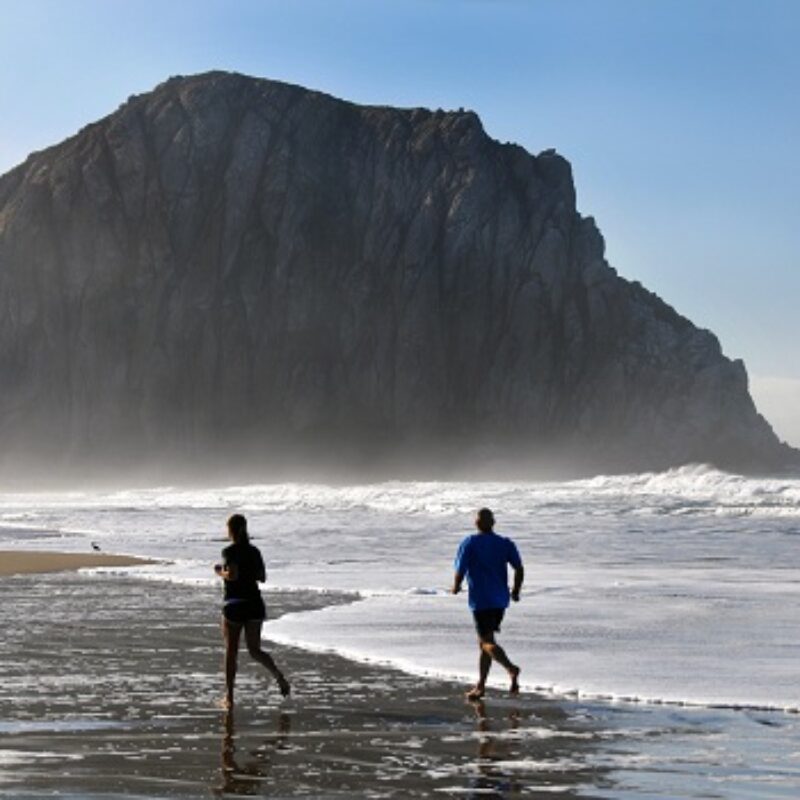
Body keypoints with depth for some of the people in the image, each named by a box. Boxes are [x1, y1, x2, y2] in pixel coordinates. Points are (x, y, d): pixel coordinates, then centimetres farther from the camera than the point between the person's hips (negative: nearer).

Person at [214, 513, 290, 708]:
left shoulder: (230, 551, -10)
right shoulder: (254, 551, 8)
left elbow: (232, 575, -22)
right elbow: (262, 578, 13)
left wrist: (220, 572, -3)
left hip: (235, 605, -5)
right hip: (255, 604, 5)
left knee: (231, 651, 6)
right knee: (255, 650, 11)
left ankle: (229, 697, 10)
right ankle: (277, 674, -17)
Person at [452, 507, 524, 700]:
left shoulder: (469, 543, -6)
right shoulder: (505, 544, 5)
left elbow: (460, 571, -10)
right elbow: (519, 569, -2)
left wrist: (456, 587, 10)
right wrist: (515, 591, 12)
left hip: (480, 601, -6)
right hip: (500, 600, 6)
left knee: (487, 642, -7)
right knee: (485, 642, 17)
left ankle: (511, 668, -33)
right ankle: (480, 686, 21)